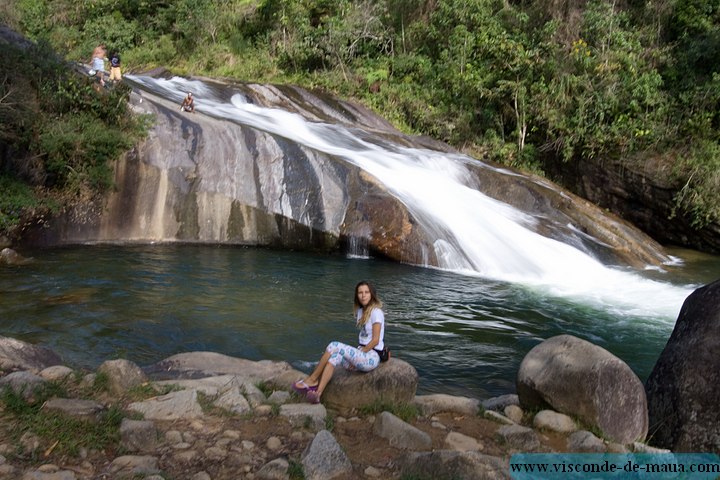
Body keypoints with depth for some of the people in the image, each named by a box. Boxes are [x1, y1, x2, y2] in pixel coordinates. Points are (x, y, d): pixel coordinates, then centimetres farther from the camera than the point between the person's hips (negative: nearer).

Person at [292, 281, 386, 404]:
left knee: (334, 346, -21)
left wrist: (360, 353, -11)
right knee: (333, 357, -20)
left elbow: (375, 340, -14)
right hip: (362, 354, 7)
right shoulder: (360, 311, 16)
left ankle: (312, 380, -10)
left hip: (372, 357, -7)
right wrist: (356, 354, 4)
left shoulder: (376, 312, -9)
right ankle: (317, 393, -31)